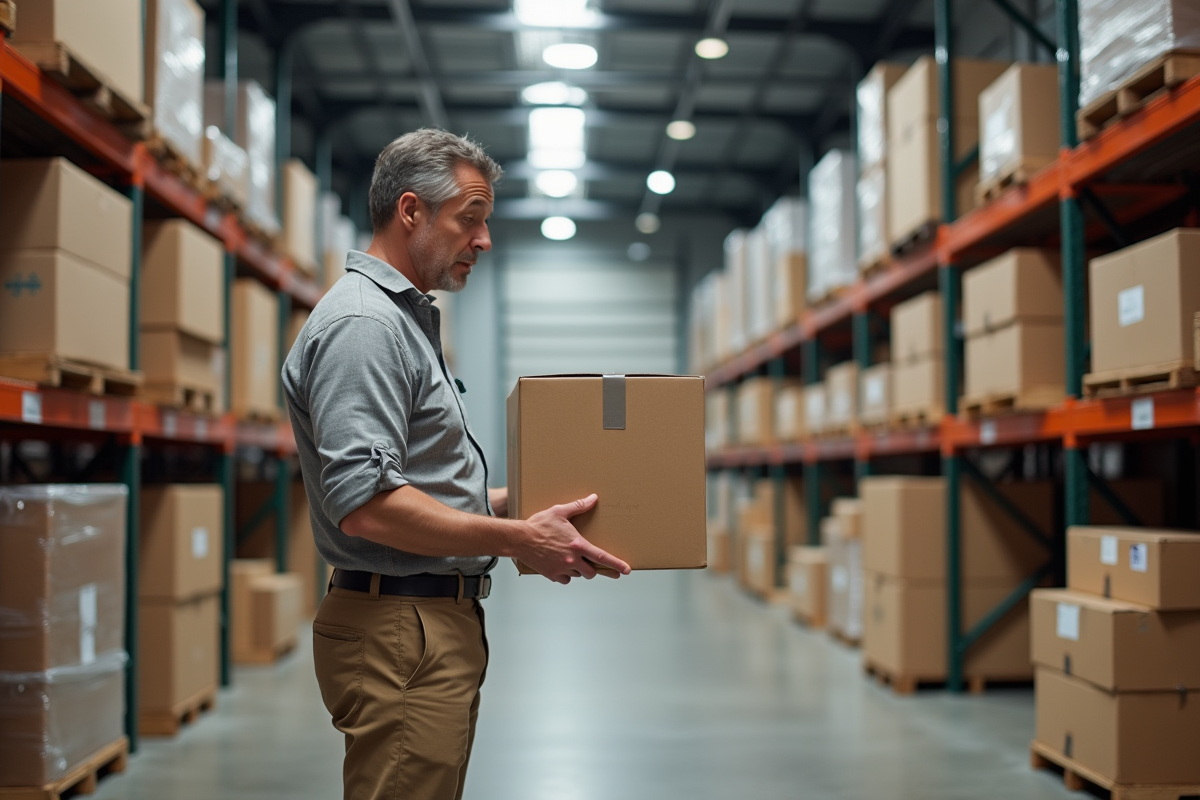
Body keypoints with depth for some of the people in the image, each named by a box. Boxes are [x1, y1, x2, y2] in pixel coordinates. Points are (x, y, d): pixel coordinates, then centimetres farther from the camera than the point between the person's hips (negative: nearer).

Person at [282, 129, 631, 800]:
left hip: (440, 620, 11)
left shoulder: (407, 319, 20)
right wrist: (519, 539, -20)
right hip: (399, 629, -11)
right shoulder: (362, 323, -15)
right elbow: (364, 504, -25)